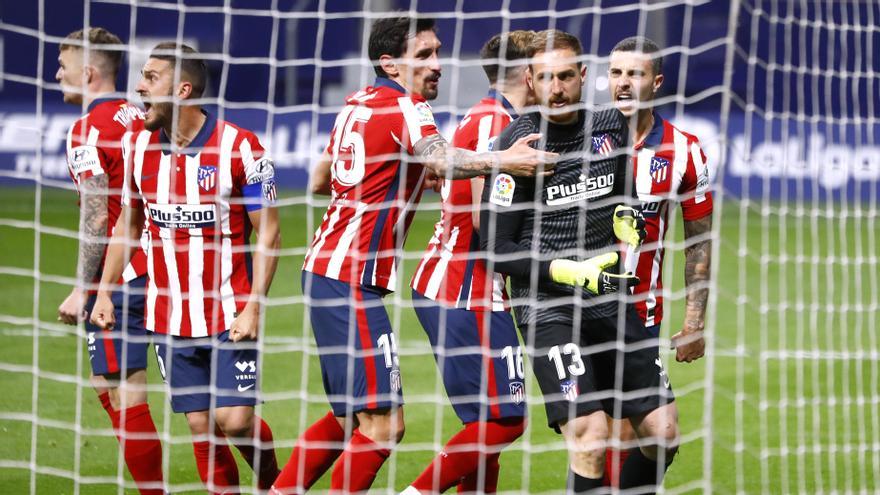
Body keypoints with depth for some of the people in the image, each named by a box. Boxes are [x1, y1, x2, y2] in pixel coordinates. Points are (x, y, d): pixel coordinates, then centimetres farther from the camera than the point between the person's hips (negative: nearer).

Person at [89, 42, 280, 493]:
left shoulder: (241, 147, -12)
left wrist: (253, 307, -15)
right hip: (169, 317, 4)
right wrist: (104, 291, 9)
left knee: (235, 419, -9)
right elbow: (127, 222, 16)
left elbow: (268, 233, -8)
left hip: (231, 315, -4)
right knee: (200, 426, 2)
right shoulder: (136, 146, 3)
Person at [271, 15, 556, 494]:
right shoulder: (404, 109, -11)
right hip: (351, 280, -10)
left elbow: (320, 180, 28)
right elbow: (440, 159, -33)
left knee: (349, 417, 18)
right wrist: (501, 161, -50)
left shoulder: (357, 104, 15)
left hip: (324, 269, 10)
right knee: (382, 423, -10)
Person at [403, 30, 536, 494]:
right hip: (466, 293, -10)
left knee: (487, 420, 10)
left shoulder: (485, 117, 16)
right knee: (504, 419, -9)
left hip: (443, 284, 10)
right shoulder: (495, 122, -14)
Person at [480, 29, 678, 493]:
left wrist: (625, 221, 3)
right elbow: (495, 248, -9)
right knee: (591, 436, -18)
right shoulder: (517, 143, -10)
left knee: (662, 431, 2)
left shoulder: (611, 127, 5)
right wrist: (570, 272, -18)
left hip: (611, 299, 6)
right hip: (546, 306, -6)